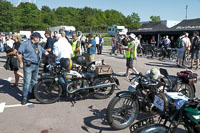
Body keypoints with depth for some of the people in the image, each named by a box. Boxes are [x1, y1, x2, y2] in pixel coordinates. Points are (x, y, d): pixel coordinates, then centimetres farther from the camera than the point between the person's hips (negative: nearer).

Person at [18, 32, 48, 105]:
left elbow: (45, 52, 26)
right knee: (27, 82, -9)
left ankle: (31, 94, 30)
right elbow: (20, 53, -9)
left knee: (34, 81, 16)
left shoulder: (39, 46, 17)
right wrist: (21, 63, -13)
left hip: (36, 66, 8)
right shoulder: (26, 43, -5)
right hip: (28, 65, -7)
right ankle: (24, 97, -1)